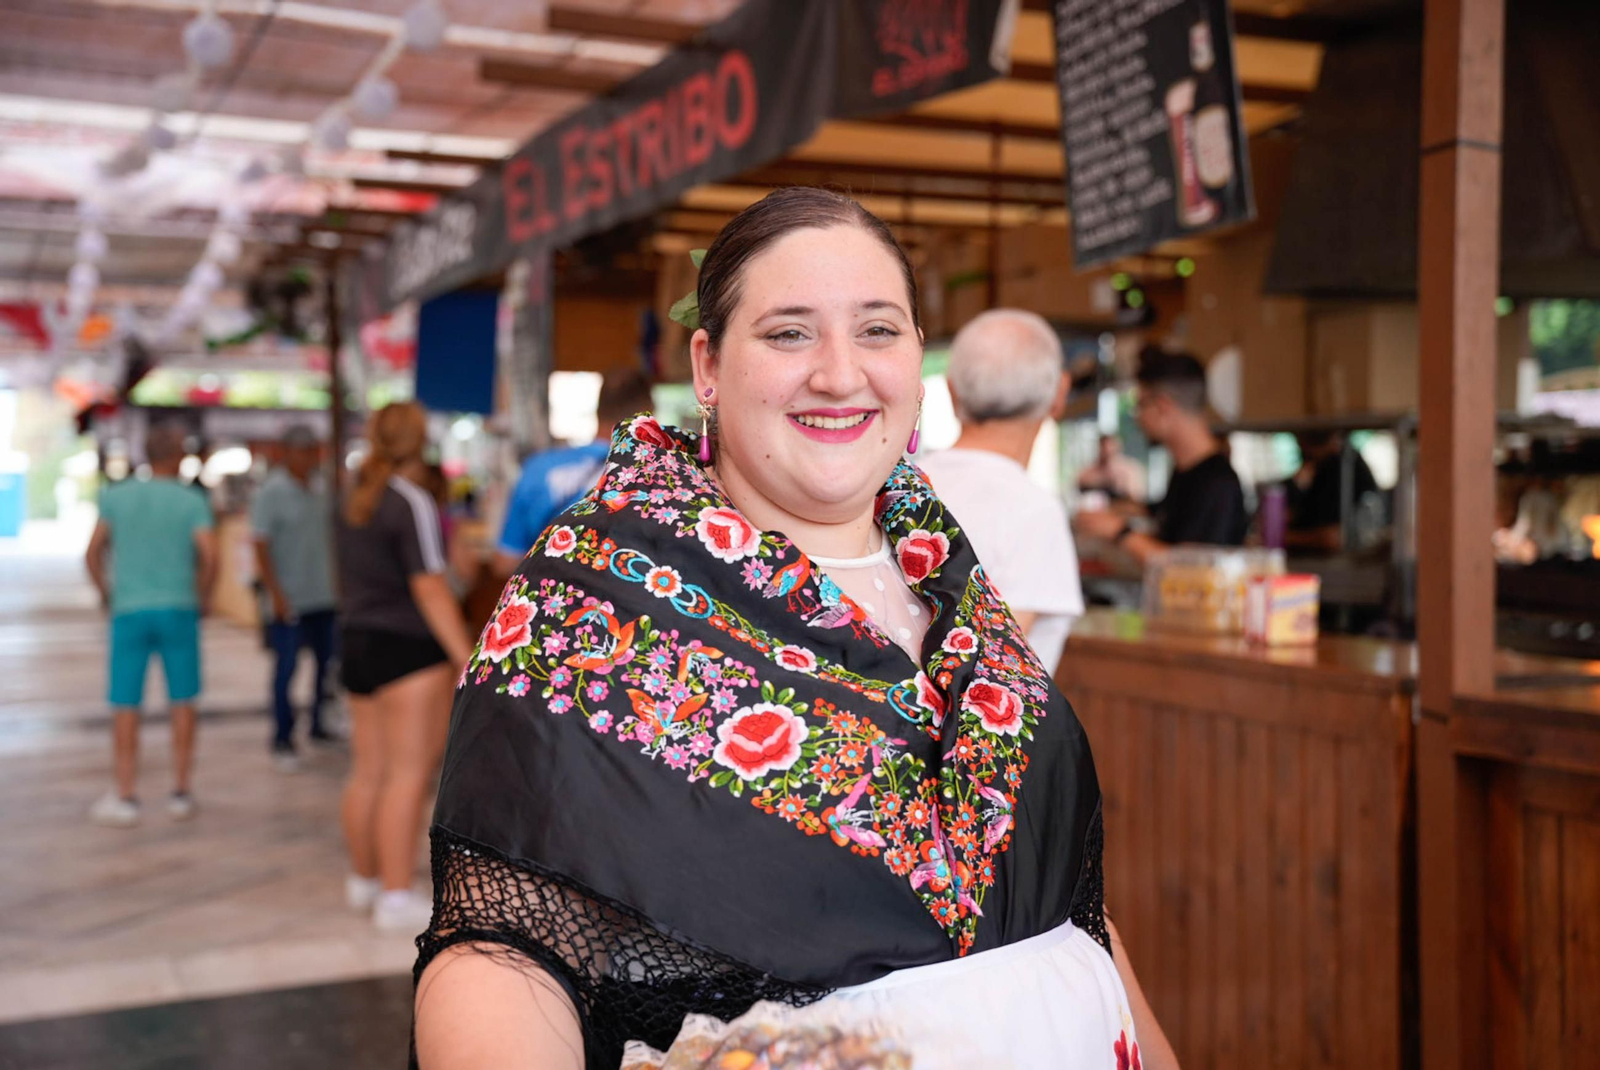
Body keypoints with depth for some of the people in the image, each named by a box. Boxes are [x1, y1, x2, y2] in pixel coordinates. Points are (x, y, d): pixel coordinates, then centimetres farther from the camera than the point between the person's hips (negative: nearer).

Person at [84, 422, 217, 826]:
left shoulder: (115, 496, 4)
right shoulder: (192, 501, -1)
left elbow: (93, 553, 4)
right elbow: (209, 554, -12)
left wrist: (106, 593, 19)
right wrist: (203, 597, 4)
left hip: (129, 611, 1)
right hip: (178, 610, -1)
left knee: (125, 704, 6)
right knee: (182, 702, 8)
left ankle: (126, 797, 7)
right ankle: (180, 793, 12)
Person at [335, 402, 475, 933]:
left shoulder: (357, 501, 14)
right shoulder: (412, 502, -12)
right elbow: (430, 589, -16)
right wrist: (466, 656, -16)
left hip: (358, 644, 9)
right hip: (407, 649, -9)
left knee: (367, 771, 15)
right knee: (408, 774, -5)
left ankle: (363, 879, 26)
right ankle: (396, 896, -4)